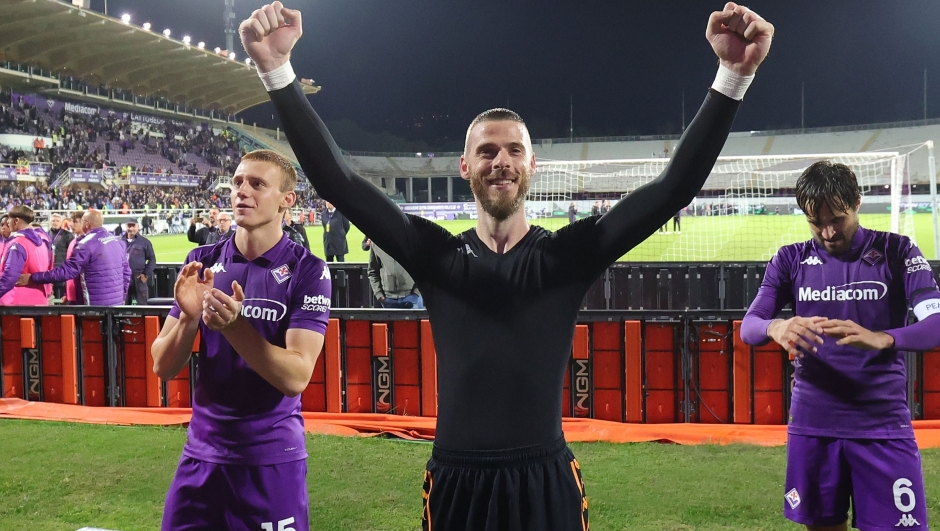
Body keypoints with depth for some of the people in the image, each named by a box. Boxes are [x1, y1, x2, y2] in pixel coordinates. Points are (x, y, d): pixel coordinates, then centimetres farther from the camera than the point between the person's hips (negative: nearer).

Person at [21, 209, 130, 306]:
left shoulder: (87, 243, -13)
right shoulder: (117, 240, 9)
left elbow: (66, 271, -17)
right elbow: (126, 272, 13)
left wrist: (32, 278, -12)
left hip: (96, 305, -7)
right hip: (117, 302, 7)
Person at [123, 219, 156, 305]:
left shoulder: (144, 241, 1)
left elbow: (152, 259, 2)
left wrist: (147, 274, -6)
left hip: (139, 278, -3)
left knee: (141, 303, 0)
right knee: (124, 303, 10)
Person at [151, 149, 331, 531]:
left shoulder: (307, 271, -10)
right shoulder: (202, 262, 1)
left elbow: (295, 377, -17)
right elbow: (163, 368, 1)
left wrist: (233, 325, -28)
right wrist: (189, 317, -17)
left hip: (272, 459, -3)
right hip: (201, 453, 4)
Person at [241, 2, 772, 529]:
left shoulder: (571, 253, -1)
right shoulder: (435, 254, 0)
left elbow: (676, 186, -8)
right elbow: (336, 179, -6)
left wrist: (735, 76, -18)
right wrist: (277, 70, -15)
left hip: (547, 483, 0)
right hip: (456, 483, 1)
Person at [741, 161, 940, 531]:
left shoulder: (897, 252, -2)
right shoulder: (790, 260, 3)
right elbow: (748, 326, -4)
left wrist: (882, 339, -35)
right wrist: (775, 328, -29)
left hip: (883, 426, -2)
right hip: (811, 425, 2)